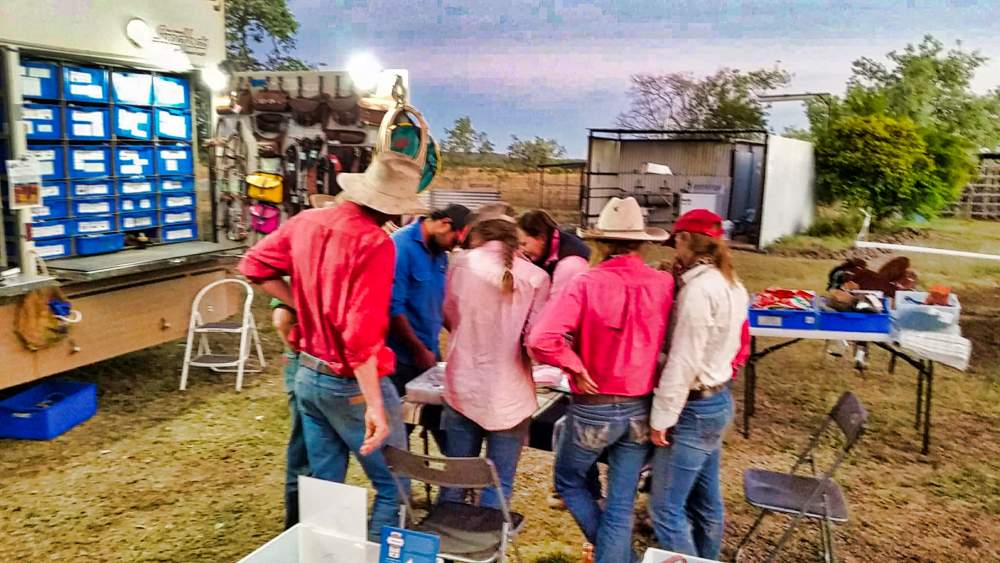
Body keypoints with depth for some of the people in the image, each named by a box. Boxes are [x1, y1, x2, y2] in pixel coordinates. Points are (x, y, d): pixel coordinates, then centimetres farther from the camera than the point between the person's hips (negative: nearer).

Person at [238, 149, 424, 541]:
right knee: (393, 486, 9)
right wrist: (374, 406, -24)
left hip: (307, 374, 8)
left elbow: (254, 265, 12)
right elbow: (361, 334, -27)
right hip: (351, 384, -8)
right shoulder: (375, 242, -22)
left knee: (325, 486, 21)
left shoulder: (307, 221, 1)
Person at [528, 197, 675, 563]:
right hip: (641, 409, 3)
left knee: (569, 481, 24)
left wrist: (576, 368, -13)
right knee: (621, 505, 14)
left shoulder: (587, 283, -17)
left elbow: (541, 340, -27)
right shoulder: (664, 284, -7)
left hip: (593, 408, -3)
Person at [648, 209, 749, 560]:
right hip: (718, 400, 10)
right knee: (706, 501, 19)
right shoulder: (731, 285, 8)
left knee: (666, 508, -1)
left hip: (694, 408, -10)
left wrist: (661, 417, -17)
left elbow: (683, 362, -23)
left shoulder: (699, 288, -21)